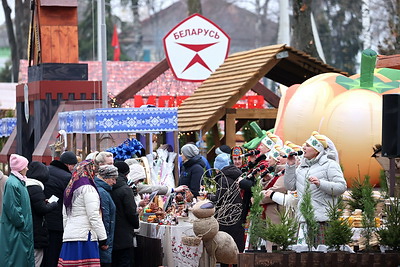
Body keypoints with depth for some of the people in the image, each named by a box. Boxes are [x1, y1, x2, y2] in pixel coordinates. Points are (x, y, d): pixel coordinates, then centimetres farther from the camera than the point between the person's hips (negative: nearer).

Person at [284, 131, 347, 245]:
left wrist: (320, 184, -21)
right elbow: (290, 186, 17)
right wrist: (290, 166, 8)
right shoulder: (302, 166, 20)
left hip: (322, 219, -6)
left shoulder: (330, 165, -1)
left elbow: (342, 186, -11)